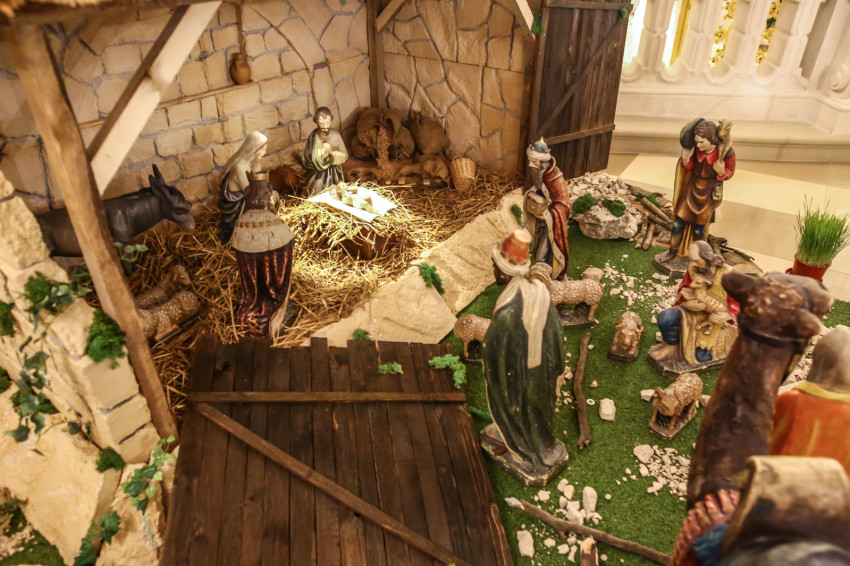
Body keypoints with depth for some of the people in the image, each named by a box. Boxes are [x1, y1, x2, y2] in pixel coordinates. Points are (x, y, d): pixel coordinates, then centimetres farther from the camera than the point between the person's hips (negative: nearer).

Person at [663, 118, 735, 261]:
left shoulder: (726, 153, -26)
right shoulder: (696, 149, -19)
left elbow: (729, 172, -7)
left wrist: (721, 172, -30)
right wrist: (686, 157, -22)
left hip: (709, 194, -2)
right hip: (692, 189, 2)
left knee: (698, 229, 12)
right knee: (678, 224, 7)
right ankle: (673, 250, 32)